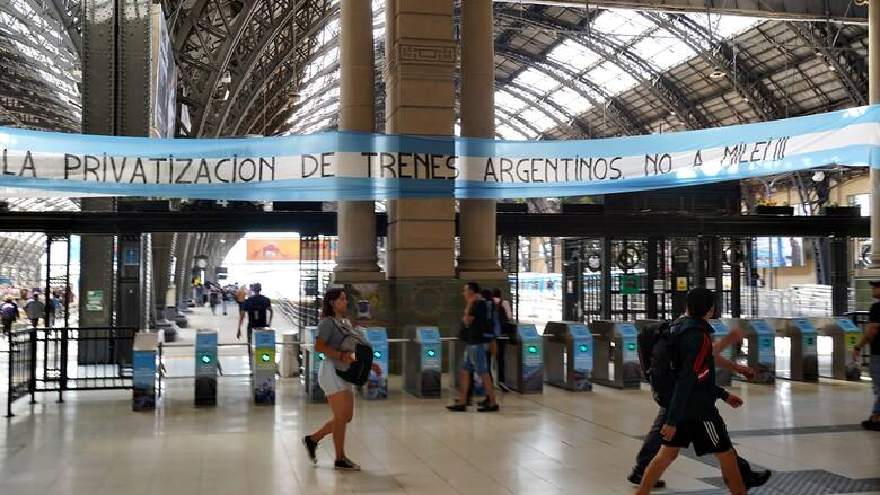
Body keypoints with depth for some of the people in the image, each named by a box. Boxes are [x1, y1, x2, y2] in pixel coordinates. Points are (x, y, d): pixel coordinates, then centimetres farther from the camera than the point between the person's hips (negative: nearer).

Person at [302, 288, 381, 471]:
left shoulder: (346, 323, 15)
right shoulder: (327, 322, -9)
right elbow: (319, 347, -19)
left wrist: (370, 364, 13)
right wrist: (341, 356, -26)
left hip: (345, 374, 9)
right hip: (332, 372, -9)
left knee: (346, 417, 11)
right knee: (341, 417, -5)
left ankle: (312, 439, 26)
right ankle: (340, 459, 7)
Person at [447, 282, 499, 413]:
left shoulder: (478, 304, -14)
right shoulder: (476, 304, 16)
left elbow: (467, 321, -17)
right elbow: (467, 322, 21)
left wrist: (468, 305, -10)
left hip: (477, 343, -10)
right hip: (471, 343, 10)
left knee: (483, 373, -7)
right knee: (464, 371, 10)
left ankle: (493, 403, -3)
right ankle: (462, 402, 13)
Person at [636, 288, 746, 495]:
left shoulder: (680, 329, 8)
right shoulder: (699, 337, -19)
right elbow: (687, 381, -24)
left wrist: (723, 395, 25)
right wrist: (672, 421, -26)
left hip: (680, 406, 9)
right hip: (699, 409, -8)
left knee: (667, 453, 12)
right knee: (727, 456, 7)